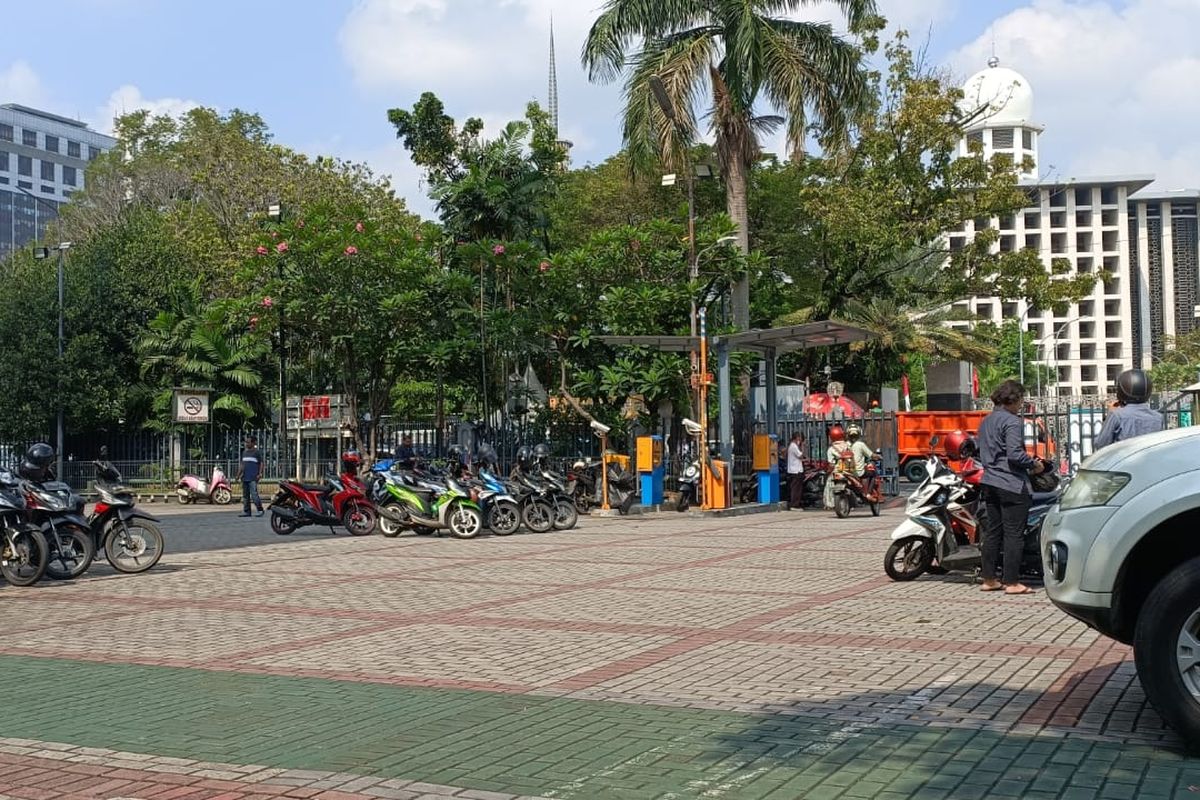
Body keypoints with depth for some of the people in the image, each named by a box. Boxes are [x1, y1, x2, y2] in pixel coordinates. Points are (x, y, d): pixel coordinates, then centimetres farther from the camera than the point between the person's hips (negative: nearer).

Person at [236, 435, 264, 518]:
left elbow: (261, 464, -3)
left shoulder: (257, 452, -1)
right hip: (244, 477, 7)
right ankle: (246, 511, 14)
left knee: (254, 494, -14)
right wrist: (238, 474, 17)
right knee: (245, 495, 8)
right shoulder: (244, 452, 17)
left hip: (253, 478, -7)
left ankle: (260, 510, -7)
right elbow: (241, 464, 22)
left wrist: (260, 474, -12)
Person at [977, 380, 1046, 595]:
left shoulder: (986, 421, 15)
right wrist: (1034, 464, -7)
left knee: (992, 531, 12)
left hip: (990, 482, 9)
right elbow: (1015, 454, -21)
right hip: (1011, 484, -9)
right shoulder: (1012, 422, -13)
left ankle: (989, 579, 15)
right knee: (1013, 533, -4)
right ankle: (1012, 582, -3)